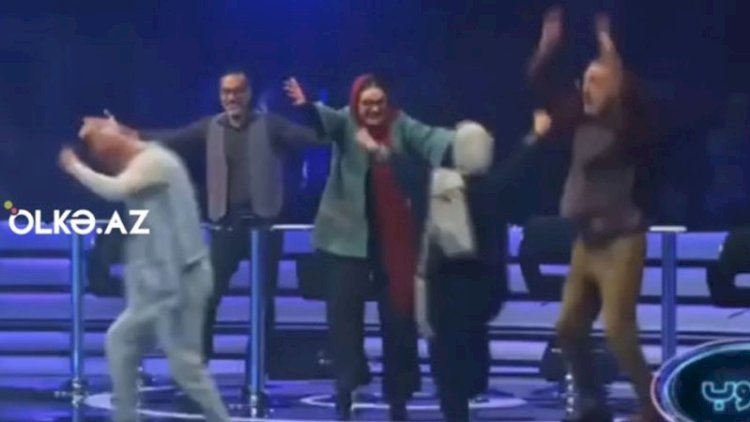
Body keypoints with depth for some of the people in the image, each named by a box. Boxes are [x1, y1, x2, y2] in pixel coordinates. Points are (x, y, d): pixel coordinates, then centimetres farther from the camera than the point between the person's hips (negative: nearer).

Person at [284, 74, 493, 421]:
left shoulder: (401, 125, -1)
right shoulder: (346, 123, -3)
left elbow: (429, 138, -17)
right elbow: (326, 119, -23)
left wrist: (458, 141, -38)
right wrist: (306, 106, -46)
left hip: (394, 237, 1)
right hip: (349, 235, -1)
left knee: (398, 310, 8)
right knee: (345, 308, -6)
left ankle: (397, 392, 19)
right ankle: (346, 387, -1)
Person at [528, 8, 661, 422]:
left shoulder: (627, 125, -11)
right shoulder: (581, 122, 7)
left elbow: (632, 99, -34)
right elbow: (544, 88, 14)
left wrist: (611, 53, -39)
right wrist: (547, 46, 3)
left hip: (621, 241, -8)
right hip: (587, 240, 8)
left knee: (618, 332, -17)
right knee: (569, 328, 11)